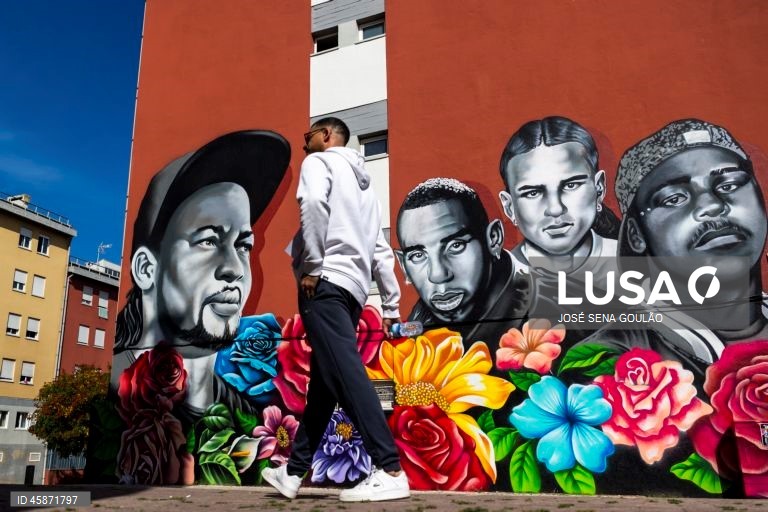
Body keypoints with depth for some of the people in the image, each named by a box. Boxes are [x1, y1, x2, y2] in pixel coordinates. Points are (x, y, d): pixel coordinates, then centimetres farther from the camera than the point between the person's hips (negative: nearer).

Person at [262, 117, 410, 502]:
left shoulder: (320, 162, 7)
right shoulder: (363, 184, 30)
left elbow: (313, 201, -19)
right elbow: (381, 251, 22)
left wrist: (312, 266, -16)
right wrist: (391, 305, 19)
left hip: (326, 282, -9)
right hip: (352, 290, 9)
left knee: (345, 373, -15)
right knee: (323, 382, 10)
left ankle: (390, 471, -20)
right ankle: (294, 472, 18)